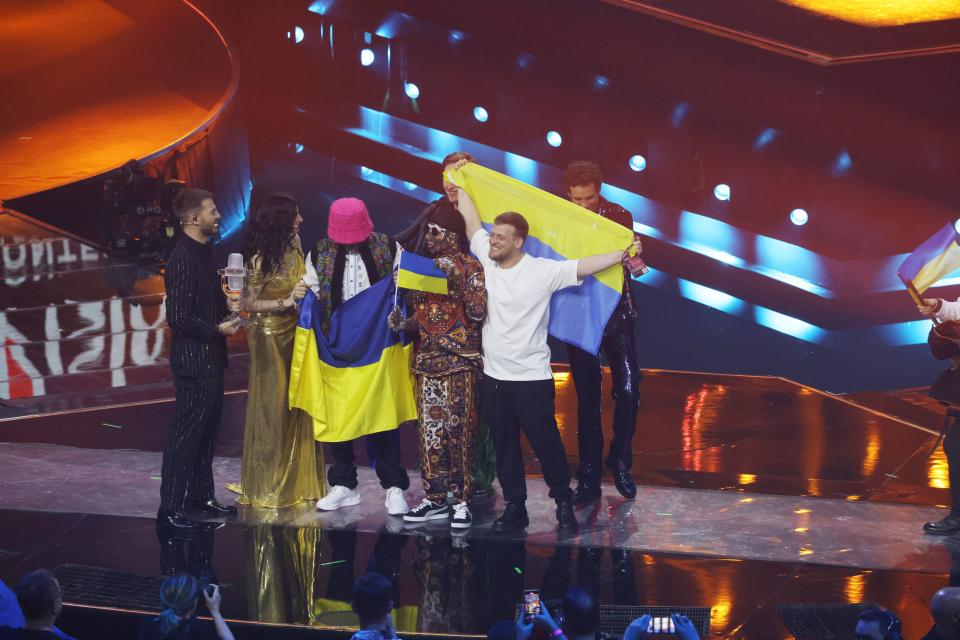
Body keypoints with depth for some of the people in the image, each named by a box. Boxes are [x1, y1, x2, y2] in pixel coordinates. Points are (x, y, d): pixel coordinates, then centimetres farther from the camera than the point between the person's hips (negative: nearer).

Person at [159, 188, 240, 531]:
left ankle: (200, 496, 28)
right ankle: (170, 507, 2)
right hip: (193, 359, -10)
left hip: (210, 358, 10)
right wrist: (218, 329, -16)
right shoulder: (183, 259, -20)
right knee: (185, 433, -4)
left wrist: (227, 312, 7)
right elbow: (178, 317, -23)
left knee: (206, 430, 17)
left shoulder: (203, 252, 10)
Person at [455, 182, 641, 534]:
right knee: (504, 446, 11)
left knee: (546, 443, 4)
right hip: (493, 376, 5)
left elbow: (584, 266, -17)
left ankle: (563, 503, 20)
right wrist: (457, 184, 15)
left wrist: (623, 253, -25)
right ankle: (515, 508, 21)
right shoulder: (487, 259, 1)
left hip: (531, 378, -5)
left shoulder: (543, 271, -12)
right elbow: (471, 219, 9)